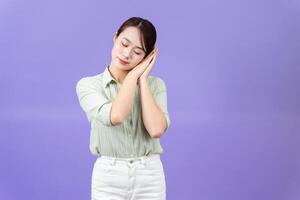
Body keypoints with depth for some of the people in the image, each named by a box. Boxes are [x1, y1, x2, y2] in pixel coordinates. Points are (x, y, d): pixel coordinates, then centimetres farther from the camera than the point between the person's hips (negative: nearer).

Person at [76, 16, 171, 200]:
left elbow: (156, 129, -14)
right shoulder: (88, 85, -1)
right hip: (109, 177, -1)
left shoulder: (155, 84, 3)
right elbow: (115, 116, -20)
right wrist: (134, 74, -9)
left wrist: (142, 79, -8)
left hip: (150, 177, 1)